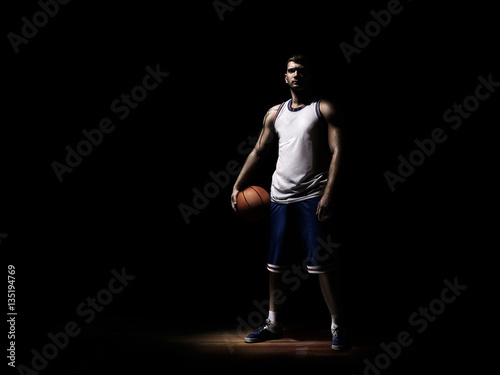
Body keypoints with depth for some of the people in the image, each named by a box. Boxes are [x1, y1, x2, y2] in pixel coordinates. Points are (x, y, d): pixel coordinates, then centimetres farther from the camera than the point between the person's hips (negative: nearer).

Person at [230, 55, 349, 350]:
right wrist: (238, 185, 13)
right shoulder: (275, 113, 16)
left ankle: (338, 327, 1)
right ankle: (274, 324, 23)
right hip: (280, 196, 5)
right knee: (277, 263, 11)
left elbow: (337, 152, -8)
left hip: (312, 196, -5)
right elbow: (258, 152, 21)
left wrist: (329, 193, -19)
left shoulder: (324, 109, 0)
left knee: (321, 262, -8)